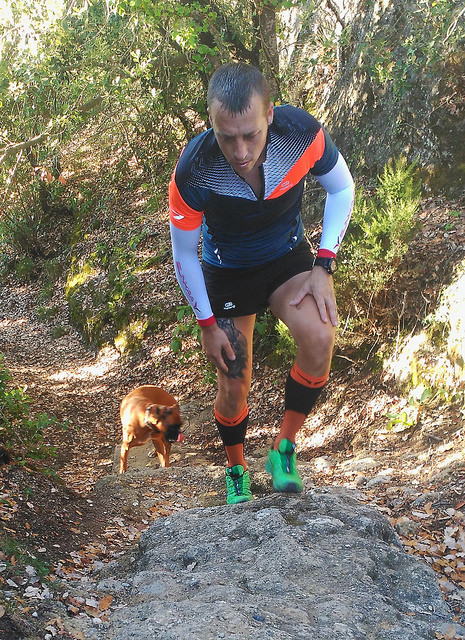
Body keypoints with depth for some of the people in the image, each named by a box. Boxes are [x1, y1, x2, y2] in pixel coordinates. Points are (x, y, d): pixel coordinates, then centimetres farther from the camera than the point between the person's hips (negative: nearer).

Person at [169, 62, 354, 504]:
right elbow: (183, 255, -14)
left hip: (287, 257, 1)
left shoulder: (301, 132, -28)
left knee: (319, 339, -28)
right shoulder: (193, 174, -31)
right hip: (227, 272, -1)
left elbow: (341, 188, -7)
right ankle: (236, 470, 35)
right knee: (234, 388, 3)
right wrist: (207, 324, -8)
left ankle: (283, 448, -6)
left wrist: (324, 265, -15)